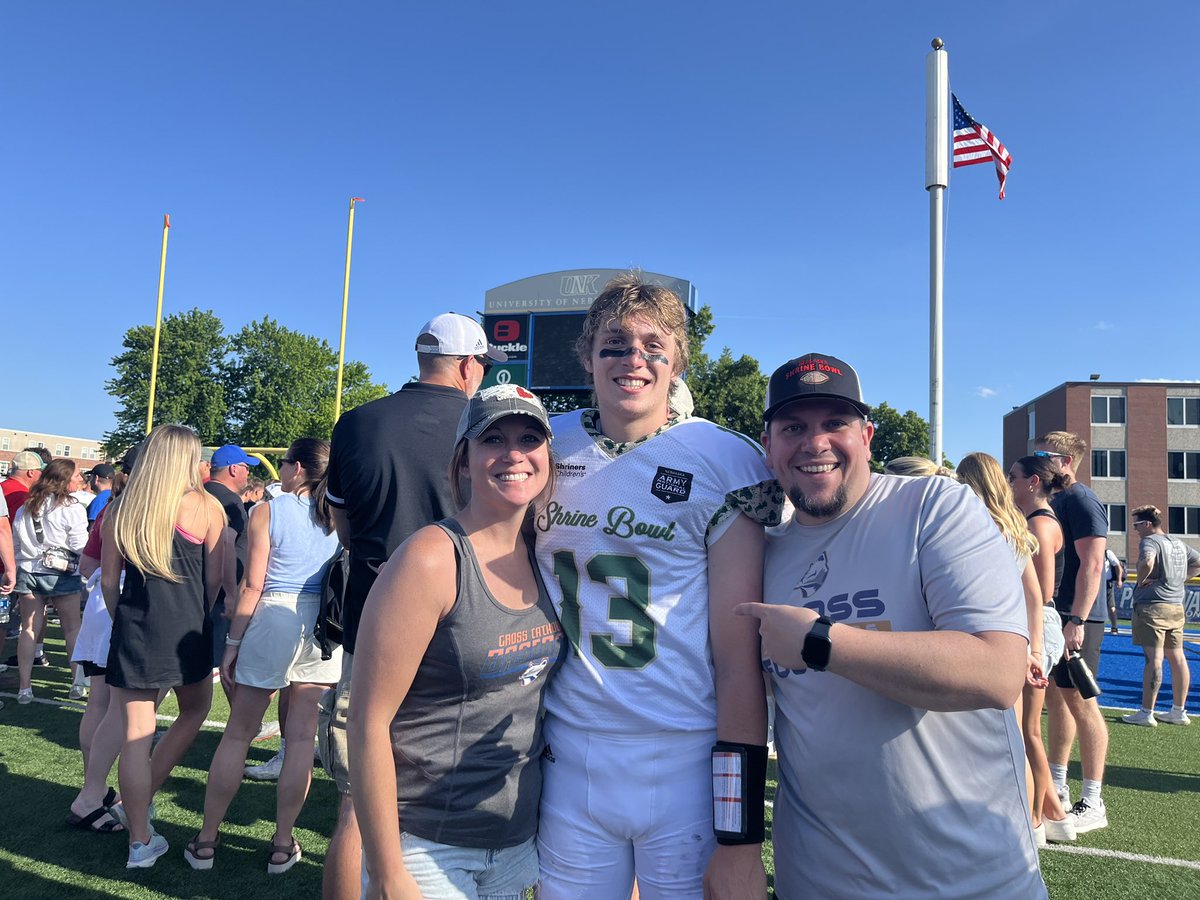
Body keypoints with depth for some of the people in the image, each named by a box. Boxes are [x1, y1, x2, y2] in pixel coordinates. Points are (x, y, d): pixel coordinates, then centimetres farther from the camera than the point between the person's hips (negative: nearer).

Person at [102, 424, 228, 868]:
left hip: (133, 628, 3)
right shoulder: (205, 506, -5)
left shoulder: (118, 509, 5)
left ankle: (140, 841, 14)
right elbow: (215, 578, -3)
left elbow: (108, 580, 7)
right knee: (194, 710, 23)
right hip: (186, 627, -2)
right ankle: (143, 800, 20)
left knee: (136, 733, 6)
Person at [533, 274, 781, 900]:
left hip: (687, 764, -3)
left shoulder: (725, 464, -10)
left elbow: (738, 655, -12)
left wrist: (741, 836, -12)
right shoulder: (547, 447, 2)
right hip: (567, 760, 4)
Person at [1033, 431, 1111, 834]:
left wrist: (1076, 621, -24)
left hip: (1075, 618, -9)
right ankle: (1057, 787, 25)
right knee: (1055, 696, 14)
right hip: (1051, 616, 9)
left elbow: (1092, 564, -20)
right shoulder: (1051, 501, 16)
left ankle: (1093, 804, 6)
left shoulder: (1080, 499, -12)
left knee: (1080, 702, -3)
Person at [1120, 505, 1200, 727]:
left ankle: (1146, 713, -6)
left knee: (1153, 659, -9)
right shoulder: (1179, 543, 15)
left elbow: (1147, 562, -30)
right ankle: (1179, 711, 20)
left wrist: (1140, 580, -12)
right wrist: (1180, 579, 15)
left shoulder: (1149, 541, -11)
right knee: (1177, 657, 12)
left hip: (1153, 606, -9)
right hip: (1176, 607, 9)